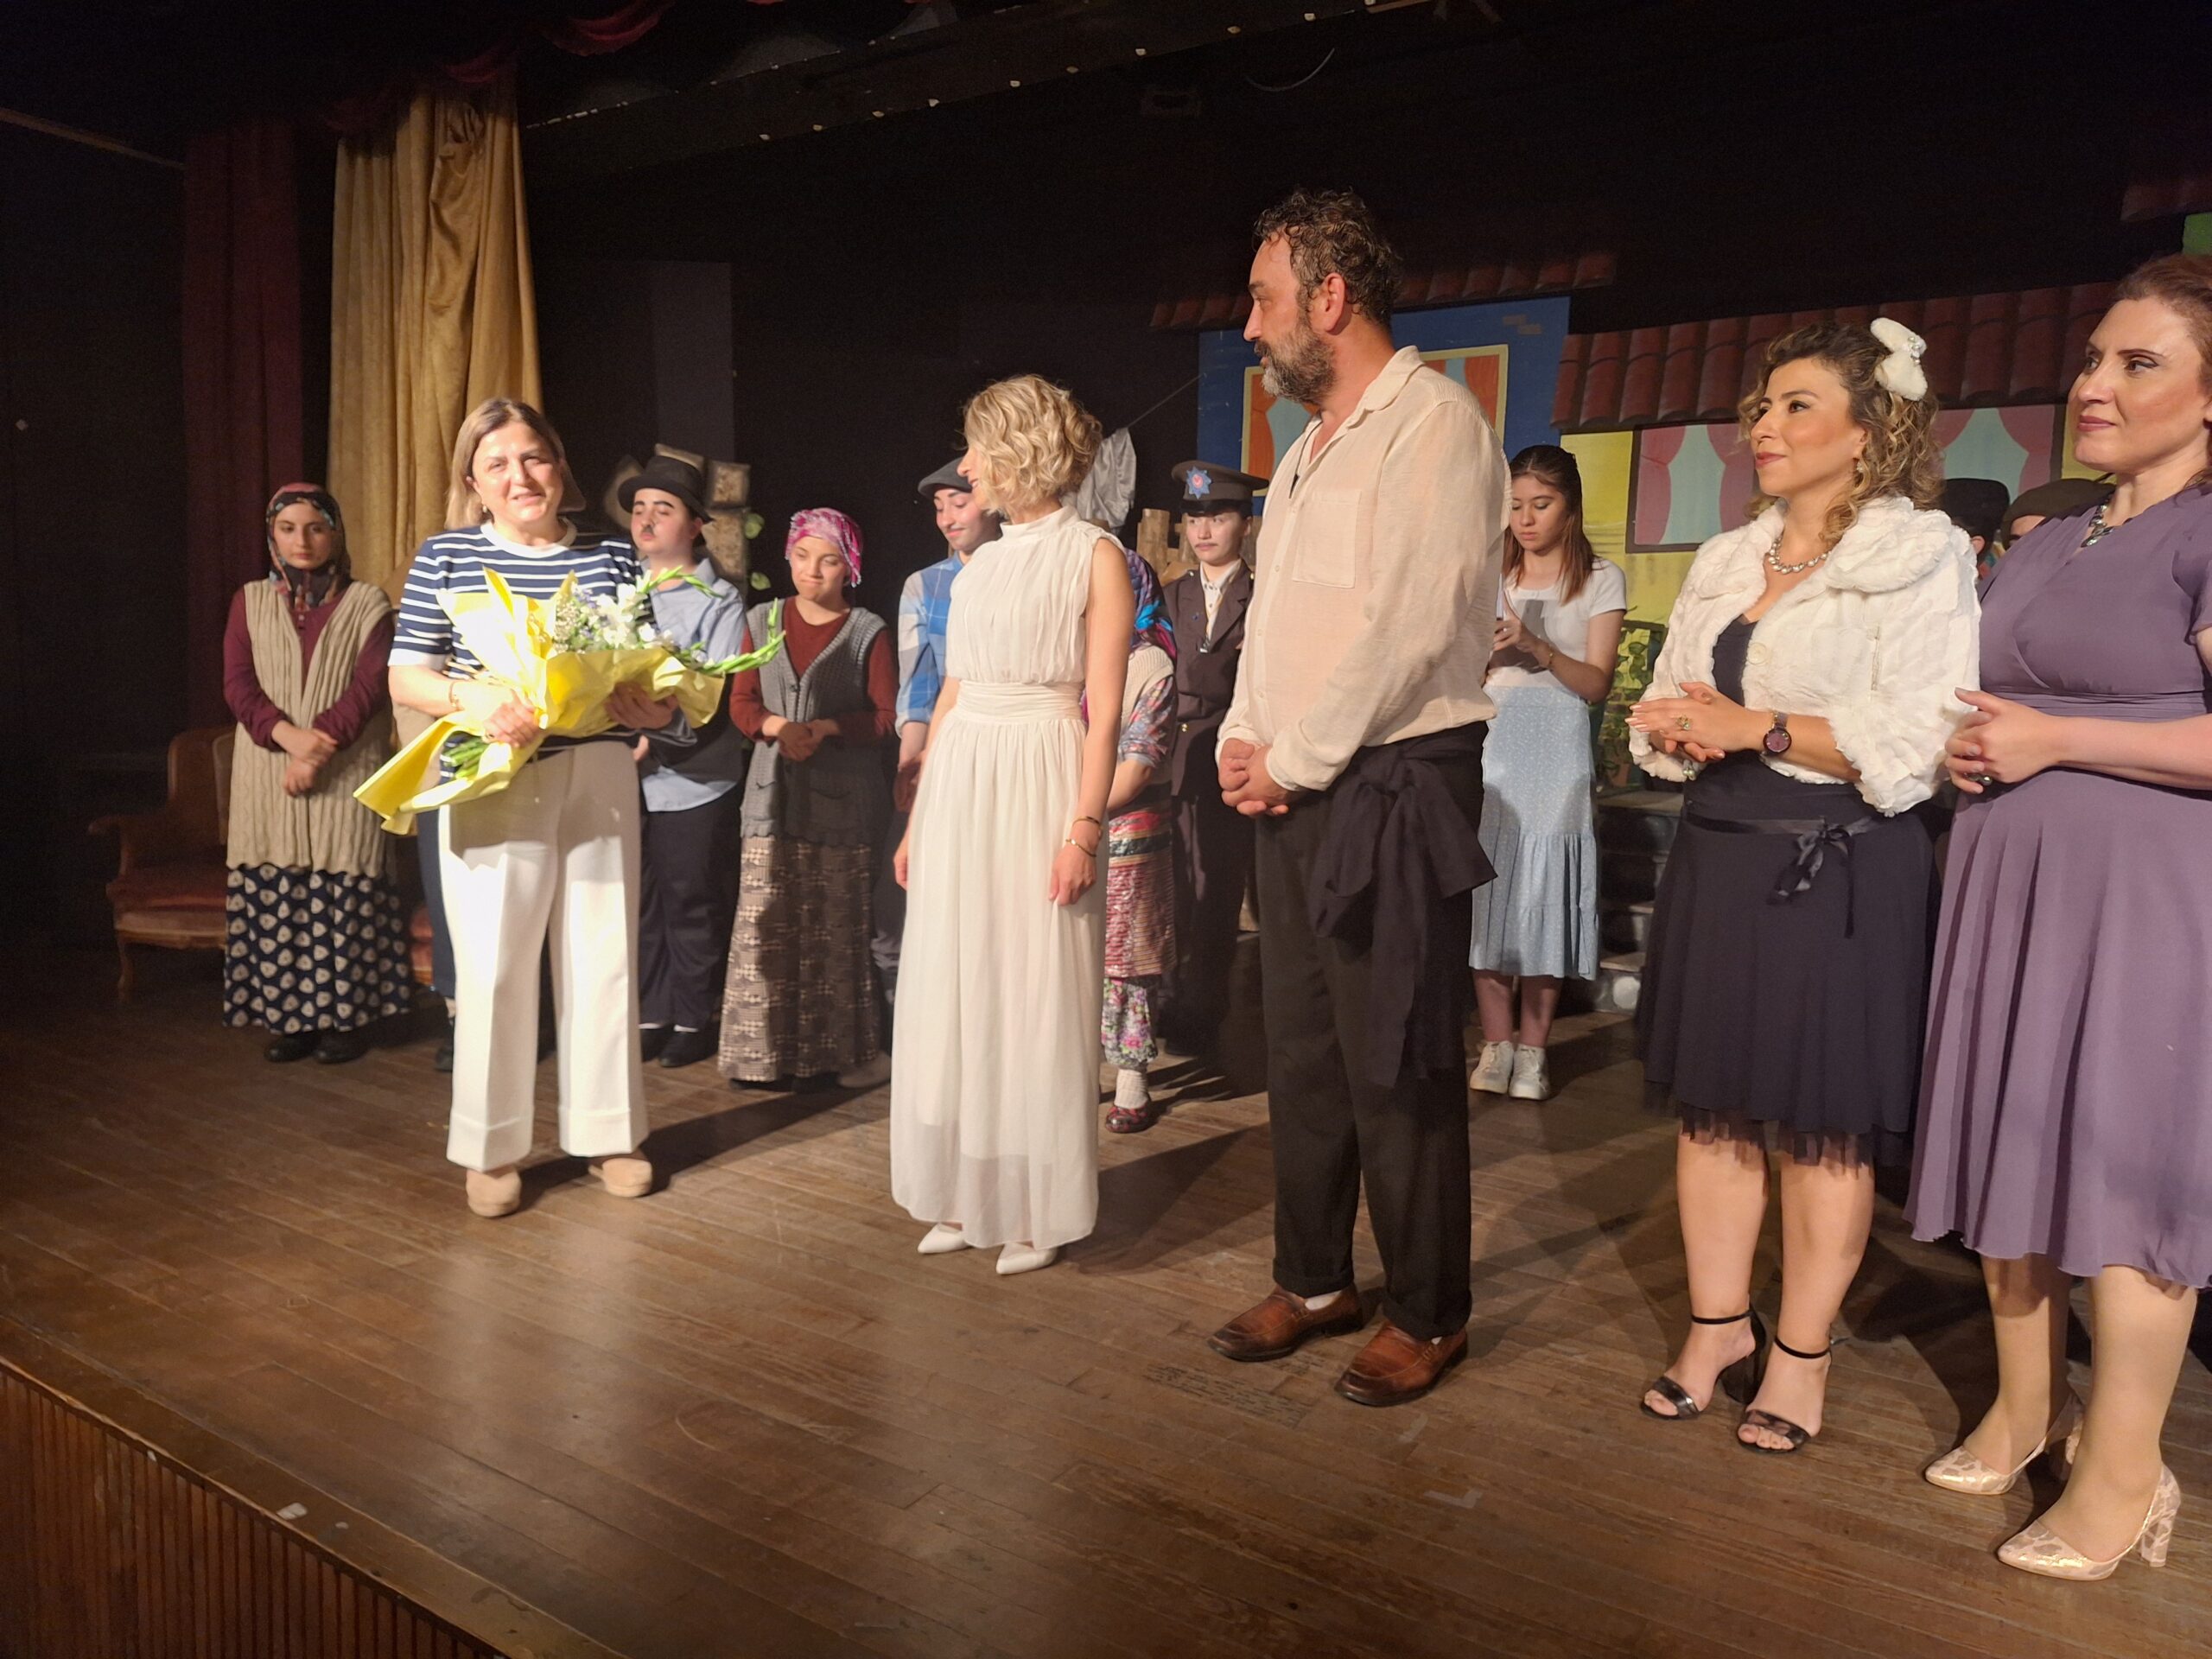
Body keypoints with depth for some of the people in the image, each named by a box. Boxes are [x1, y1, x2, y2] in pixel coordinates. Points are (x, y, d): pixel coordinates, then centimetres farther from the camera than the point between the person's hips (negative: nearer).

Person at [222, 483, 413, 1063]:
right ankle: (289, 1015, 7)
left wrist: (318, 748, -16)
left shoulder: (367, 602, 6)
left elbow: (369, 686, -5)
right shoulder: (250, 601, 14)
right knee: (276, 892, 0)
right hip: (268, 773, 3)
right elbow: (237, 683, 3)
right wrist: (286, 734, -15)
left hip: (344, 772, -2)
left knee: (345, 893, -4)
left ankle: (345, 1015, 2)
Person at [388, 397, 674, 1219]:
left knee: (604, 959, 8)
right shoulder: (445, 556, 2)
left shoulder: (612, 556, 8)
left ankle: (607, 1131, 24)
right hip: (493, 783, -2)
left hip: (599, 780, 2)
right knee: (492, 967, 2)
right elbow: (405, 677, -2)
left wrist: (648, 703, -13)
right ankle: (492, 1148, 18)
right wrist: (473, 698, -22)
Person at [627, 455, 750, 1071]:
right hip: (624, 781, 4)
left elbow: (718, 699, -9)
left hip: (693, 783, -4)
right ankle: (650, 1017, 21)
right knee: (638, 902, 9)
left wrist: (654, 740, -19)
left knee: (691, 905, 3)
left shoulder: (719, 600, 0)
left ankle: (693, 1020, 16)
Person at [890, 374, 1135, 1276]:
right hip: (958, 788, 7)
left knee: (1036, 997, 0)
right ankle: (966, 1197, 22)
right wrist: (918, 819, 13)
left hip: (1041, 784, -6)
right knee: (953, 992, 9)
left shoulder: (1094, 558, -4)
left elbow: (1103, 711, -10)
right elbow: (950, 698, 15)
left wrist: (1084, 826, -18)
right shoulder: (980, 564, 15)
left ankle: (1038, 1210, 14)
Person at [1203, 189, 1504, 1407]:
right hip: (1289, 791, 9)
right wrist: (1243, 742, 4)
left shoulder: (1431, 423, -10)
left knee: (1397, 1066, 0)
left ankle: (1428, 1315, 16)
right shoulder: (1309, 447, 19)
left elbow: (1406, 624, -19)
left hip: (1390, 789, -9)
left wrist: (1295, 762, -12)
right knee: (1302, 1050, 14)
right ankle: (1313, 1280, 29)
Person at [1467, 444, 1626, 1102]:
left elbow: (1597, 684, -3)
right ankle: (1496, 1044, 7)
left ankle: (1532, 1049, 4)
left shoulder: (1601, 580, 5)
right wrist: (1482, 651, -10)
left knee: (1543, 895, -4)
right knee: (1488, 892, -1)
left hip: (1555, 749, -3)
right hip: (1491, 744, 3)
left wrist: (1536, 648, -19)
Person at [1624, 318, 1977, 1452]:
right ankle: (1717, 1330, 22)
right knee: (1711, 1105, 9)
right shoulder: (1725, 559, 14)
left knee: (1822, 1124, 3)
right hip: (1719, 859, 6)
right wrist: (1682, 733, -6)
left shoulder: (1918, 554, -5)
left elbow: (1914, 745, -14)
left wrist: (1759, 729, -16)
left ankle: (1800, 1355, 17)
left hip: (1840, 870, -6)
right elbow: (1663, 714, 16)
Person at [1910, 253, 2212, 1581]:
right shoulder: (2042, 543, 16)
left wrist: (2054, 740, -15)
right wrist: (1966, 746, 6)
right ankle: (2026, 1408, 26)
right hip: (2013, 879, 7)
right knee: (2015, 1140, 11)